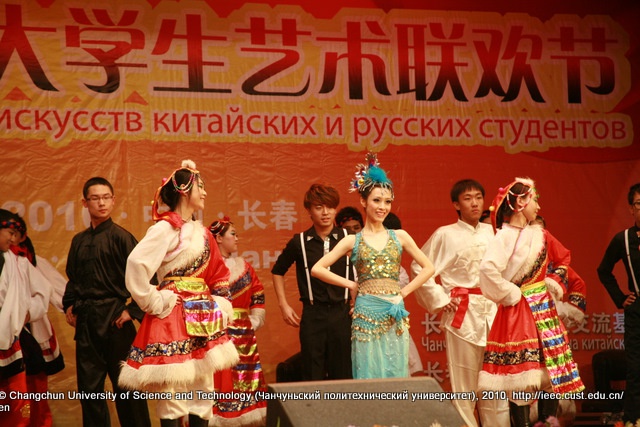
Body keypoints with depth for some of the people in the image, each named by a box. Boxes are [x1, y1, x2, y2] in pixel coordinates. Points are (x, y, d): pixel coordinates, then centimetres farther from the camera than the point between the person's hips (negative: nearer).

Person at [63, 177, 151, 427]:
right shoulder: (79, 241, 11)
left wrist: (133, 311, -12)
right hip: (85, 320, 6)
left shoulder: (120, 236, -6)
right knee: (89, 387, 10)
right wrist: (69, 306, 8)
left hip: (114, 318, -5)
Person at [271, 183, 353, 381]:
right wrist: (284, 305, 8)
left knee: (342, 375, 3)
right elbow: (277, 271, 15)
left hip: (342, 313, 1)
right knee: (312, 376, 2)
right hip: (312, 315, -1)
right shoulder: (299, 242, 1)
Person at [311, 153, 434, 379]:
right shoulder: (353, 241, 4)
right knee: (368, 375, -1)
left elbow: (428, 267, 12)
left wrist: (405, 291, 3)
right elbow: (317, 268, -1)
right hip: (366, 315, -2)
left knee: (395, 373, 3)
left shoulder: (399, 237, 8)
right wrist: (351, 284, -2)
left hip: (395, 314, 2)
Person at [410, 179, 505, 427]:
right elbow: (419, 268, 0)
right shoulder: (445, 235, -1)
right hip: (463, 313, -4)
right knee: (464, 381, -3)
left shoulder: (491, 232, 10)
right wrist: (439, 300, -3)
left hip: (493, 310, 4)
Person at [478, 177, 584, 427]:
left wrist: (554, 283, 10)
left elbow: (563, 259, 24)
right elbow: (488, 268, -28)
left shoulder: (540, 235, 9)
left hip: (544, 309, 7)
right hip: (518, 312, -7)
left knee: (552, 369, 7)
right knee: (520, 375, -4)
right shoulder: (504, 237, -12)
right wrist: (510, 294, -17)